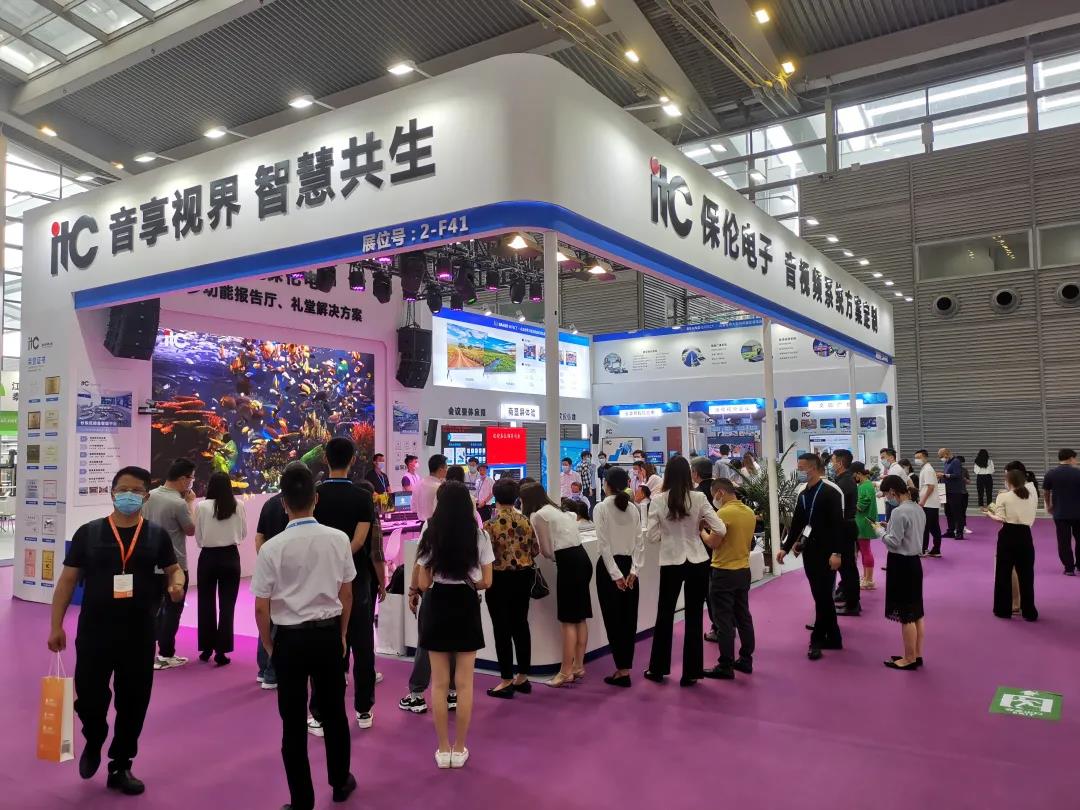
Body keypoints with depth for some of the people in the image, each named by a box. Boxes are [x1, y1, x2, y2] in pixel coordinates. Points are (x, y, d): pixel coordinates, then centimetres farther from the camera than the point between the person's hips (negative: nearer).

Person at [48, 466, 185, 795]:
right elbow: (68, 579, 4)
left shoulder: (157, 535, 2)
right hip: (94, 631, -1)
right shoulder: (88, 532, 0)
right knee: (88, 697, 3)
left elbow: (174, 569, 10)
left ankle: (120, 767, 29)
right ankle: (93, 743, 38)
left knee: (133, 702, 9)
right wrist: (56, 625, 1)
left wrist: (177, 584, -14)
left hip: (139, 634, 1)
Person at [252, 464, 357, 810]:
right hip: (328, 634, 3)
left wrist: (268, 644, 9)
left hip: (291, 638, -2)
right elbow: (346, 593, 2)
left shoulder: (272, 548, -15)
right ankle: (340, 782, 37)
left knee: (294, 722, 11)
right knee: (334, 712, 20)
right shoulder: (338, 539, -9)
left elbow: (261, 607, -9)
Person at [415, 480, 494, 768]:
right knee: (464, 683, 9)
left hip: (437, 607, 0)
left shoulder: (430, 535, -5)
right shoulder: (479, 536, -4)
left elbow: (423, 583, -3)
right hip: (467, 608, 0)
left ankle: (443, 750, 17)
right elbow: (486, 582, -1)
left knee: (439, 683, 9)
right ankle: (459, 749, 16)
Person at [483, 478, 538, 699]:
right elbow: (535, 550, 5)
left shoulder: (491, 524, -14)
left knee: (502, 629, 4)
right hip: (524, 575, 5)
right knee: (520, 624, 14)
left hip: (501, 578, -5)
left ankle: (507, 681, 10)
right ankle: (523, 677, 21)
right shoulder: (524, 521, -1)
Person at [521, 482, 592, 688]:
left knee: (568, 621, -3)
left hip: (569, 564, -9)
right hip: (582, 559, 9)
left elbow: (547, 551, -3)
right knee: (580, 618, 13)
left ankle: (566, 672, 2)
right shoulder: (556, 510, 21)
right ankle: (578, 666, 20)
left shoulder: (537, 516, -5)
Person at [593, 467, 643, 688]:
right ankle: (625, 667, 18)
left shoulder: (601, 507, -9)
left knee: (613, 618, 3)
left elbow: (604, 544, -14)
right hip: (628, 565, 5)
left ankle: (622, 670, 5)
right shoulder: (633, 509, 5)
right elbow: (639, 543, 0)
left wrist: (615, 574, -12)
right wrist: (634, 570, -1)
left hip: (609, 565, -5)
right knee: (628, 617, 12)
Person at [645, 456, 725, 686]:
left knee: (665, 615, 15)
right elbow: (720, 529, -8)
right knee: (694, 617, 10)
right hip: (697, 562, 0)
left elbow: (652, 536, -6)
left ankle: (658, 669, 26)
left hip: (671, 562, 0)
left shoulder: (657, 500, -9)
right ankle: (690, 673, 16)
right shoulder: (699, 498, -8)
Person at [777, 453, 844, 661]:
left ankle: (817, 639, 3)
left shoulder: (830, 493, -10)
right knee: (821, 596, 10)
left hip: (826, 553, -7)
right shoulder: (802, 495, 11)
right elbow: (796, 524, 14)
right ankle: (833, 638, 19)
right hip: (809, 552, 7)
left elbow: (838, 525, -14)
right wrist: (785, 548, 8)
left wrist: (836, 553, -19)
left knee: (823, 596, -4)